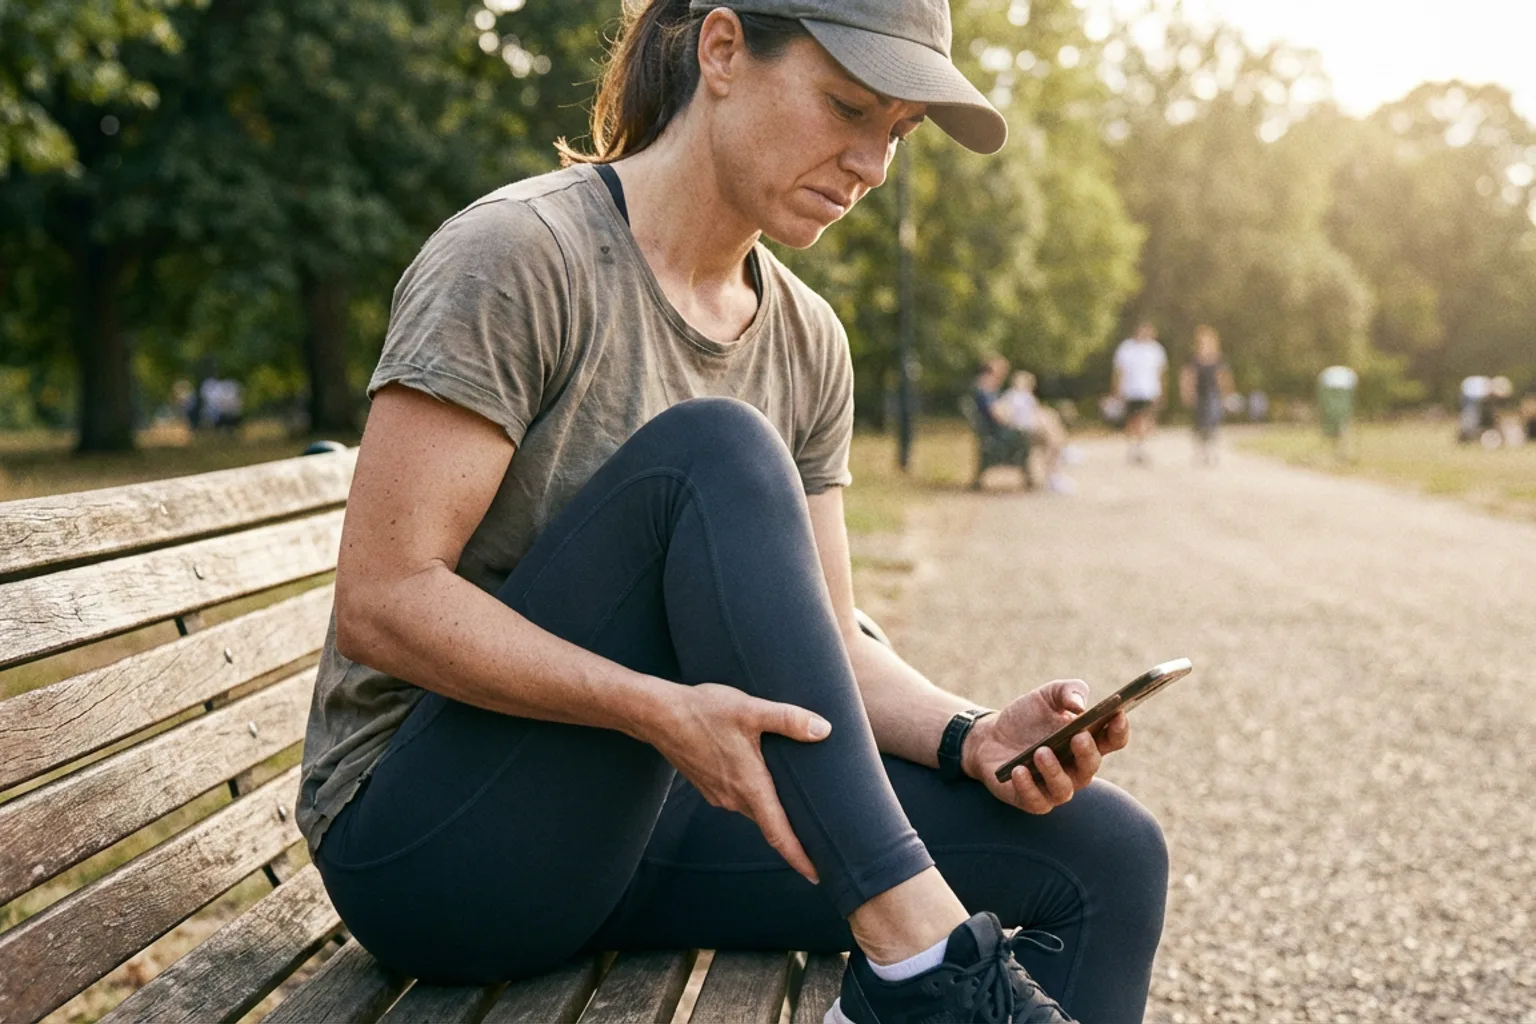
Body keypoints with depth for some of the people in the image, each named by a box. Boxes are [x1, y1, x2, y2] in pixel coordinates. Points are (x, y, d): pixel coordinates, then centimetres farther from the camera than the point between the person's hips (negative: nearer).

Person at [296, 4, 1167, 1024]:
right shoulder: (517, 258, -14)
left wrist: (968, 737, -15)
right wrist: (662, 711, -33)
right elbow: (380, 602, -20)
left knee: (1108, 852, -10)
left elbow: (825, 648, 5)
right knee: (713, 450, -29)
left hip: (634, 828, 6)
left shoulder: (806, 344, 7)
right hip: (426, 844, -6)